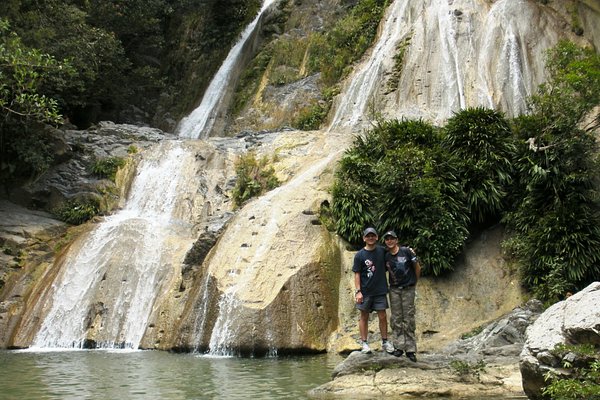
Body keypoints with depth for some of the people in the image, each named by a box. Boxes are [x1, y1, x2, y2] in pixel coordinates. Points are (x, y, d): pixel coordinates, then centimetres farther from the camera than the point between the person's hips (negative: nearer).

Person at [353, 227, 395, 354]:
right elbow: (357, 274, -4)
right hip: (365, 291, -2)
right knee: (364, 316, 6)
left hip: (380, 290, 2)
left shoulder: (382, 251, 3)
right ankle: (364, 343, 14)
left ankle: (385, 342, 17)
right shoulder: (359, 255, -4)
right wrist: (358, 291, -11)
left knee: (382, 316, 4)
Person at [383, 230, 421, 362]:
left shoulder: (407, 251, -8)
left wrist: (415, 281, 7)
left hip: (408, 289, -3)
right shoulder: (386, 257, 3)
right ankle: (399, 347, 9)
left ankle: (410, 349, 3)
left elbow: (417, 267, 0)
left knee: (409, 319, -1)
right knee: (396, 319, 3)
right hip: (394, 290, 3)